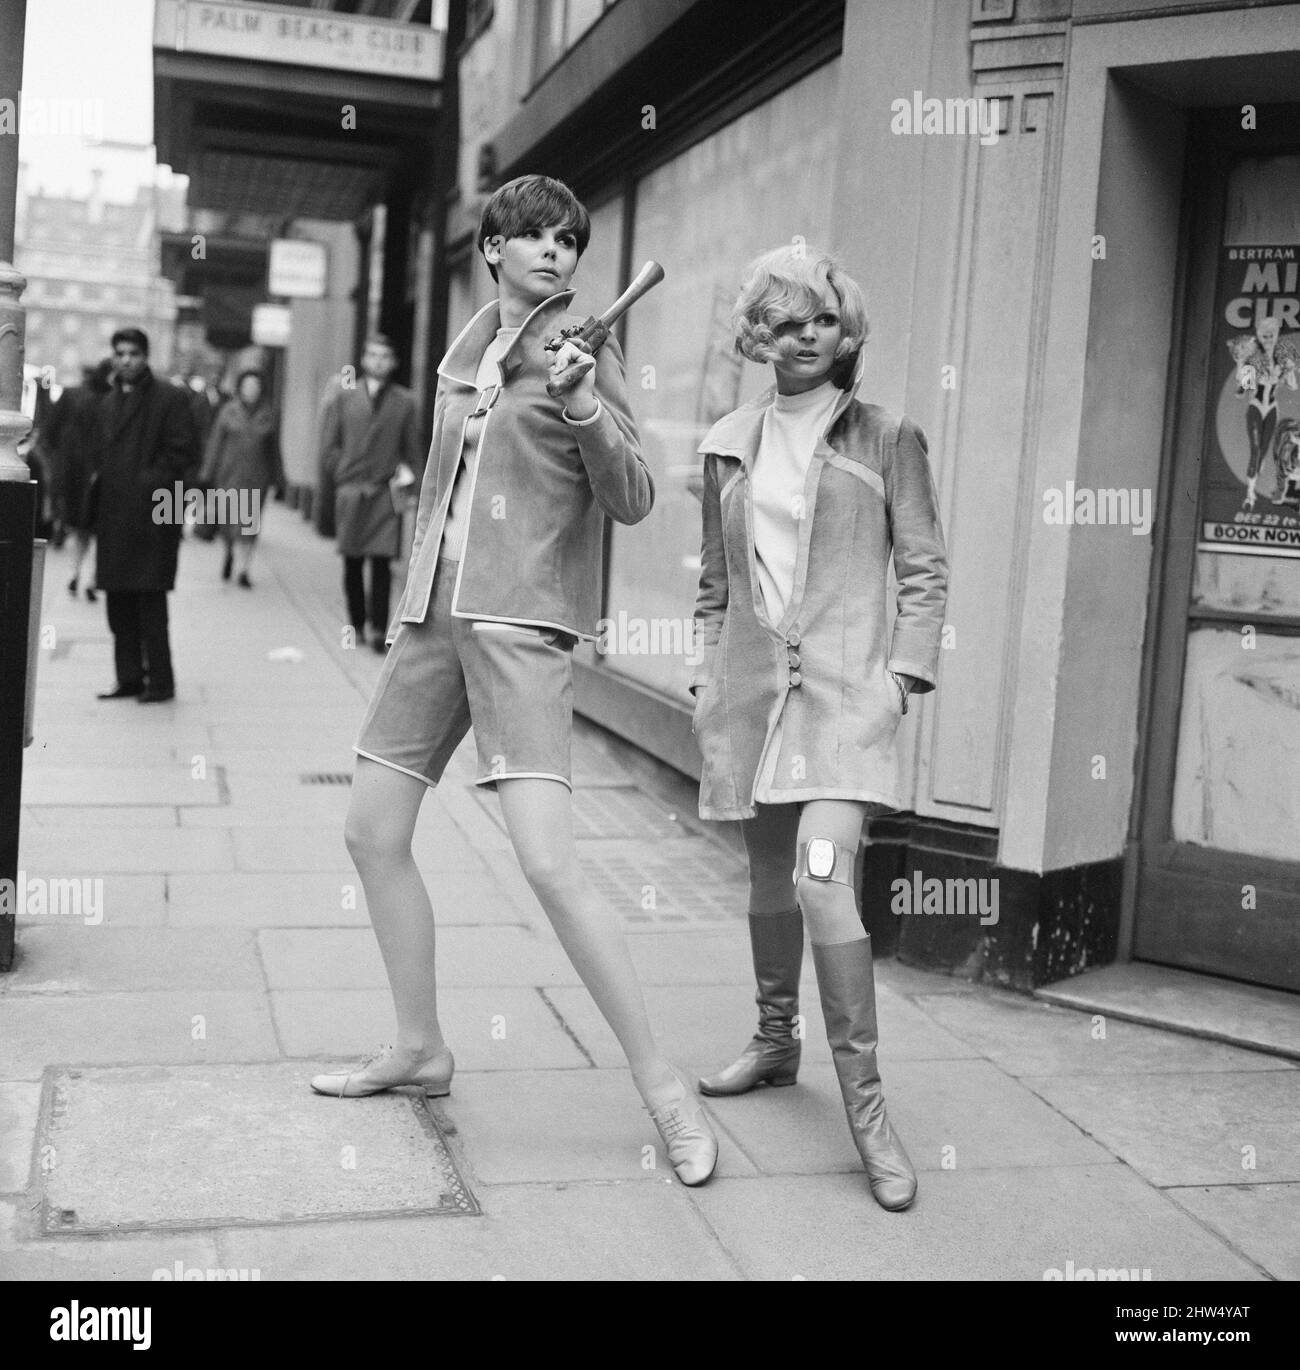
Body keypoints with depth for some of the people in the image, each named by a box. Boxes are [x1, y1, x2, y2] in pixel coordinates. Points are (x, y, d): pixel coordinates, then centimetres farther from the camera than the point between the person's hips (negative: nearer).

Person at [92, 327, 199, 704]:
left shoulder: (169, 398, -4)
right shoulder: (109, 402, 18)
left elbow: (183, 454, -9)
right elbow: (101, 457, 21)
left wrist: (157, 485, -14)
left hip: (151, 517, -7)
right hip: (113, 518, 7)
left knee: (150, 603, -6)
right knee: (119, 604, 10)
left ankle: (160, 682, 1)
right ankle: (129, 679, 18)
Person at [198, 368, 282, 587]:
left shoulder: (268, 415, 5)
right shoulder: (228, 413, 2)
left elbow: (273, 447, 11)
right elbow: (215, 443, 3)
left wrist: (273, 476, 12)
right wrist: (207, 473, 0)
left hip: (256, 477, 0)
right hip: (229, 474, 0)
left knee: (248, 523, -5)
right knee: (228, 519, 2)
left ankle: (243, 570, -2)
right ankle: (231, 551, 33)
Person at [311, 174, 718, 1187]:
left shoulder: (587, 359, -2)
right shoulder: (466, 348, 15)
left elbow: (634, 502, -10)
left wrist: (585, 411, -25)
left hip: (521, 623, -7)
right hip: (433, 614, 7)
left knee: (550, 866, -17)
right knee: (374, 834, 10)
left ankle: (661, 1085, -6)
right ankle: (422, 1047, 26)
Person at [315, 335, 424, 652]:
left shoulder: (404, 402, 6)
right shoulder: (344, 397, 7)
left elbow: (413, 451, 7)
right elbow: (329, 447, 8)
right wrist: (327, 495, 4)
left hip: (386, 493, -1)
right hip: (350, 492, 1)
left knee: (382, 562, -8)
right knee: (352, 563, 8)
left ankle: (378, 628, -4)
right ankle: (356, 624, 19)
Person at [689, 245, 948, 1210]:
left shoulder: (887, 440, 2)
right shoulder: (730, 444, 12)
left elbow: (926, 572, 2)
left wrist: (903, 676, -7)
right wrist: (705, 675, 12)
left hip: (842, 687, -4)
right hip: (750, 686, 4)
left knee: (822, 879, -18)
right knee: (769, 875, 15)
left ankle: (866, 1106, -9)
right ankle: (776, 1040, 36)